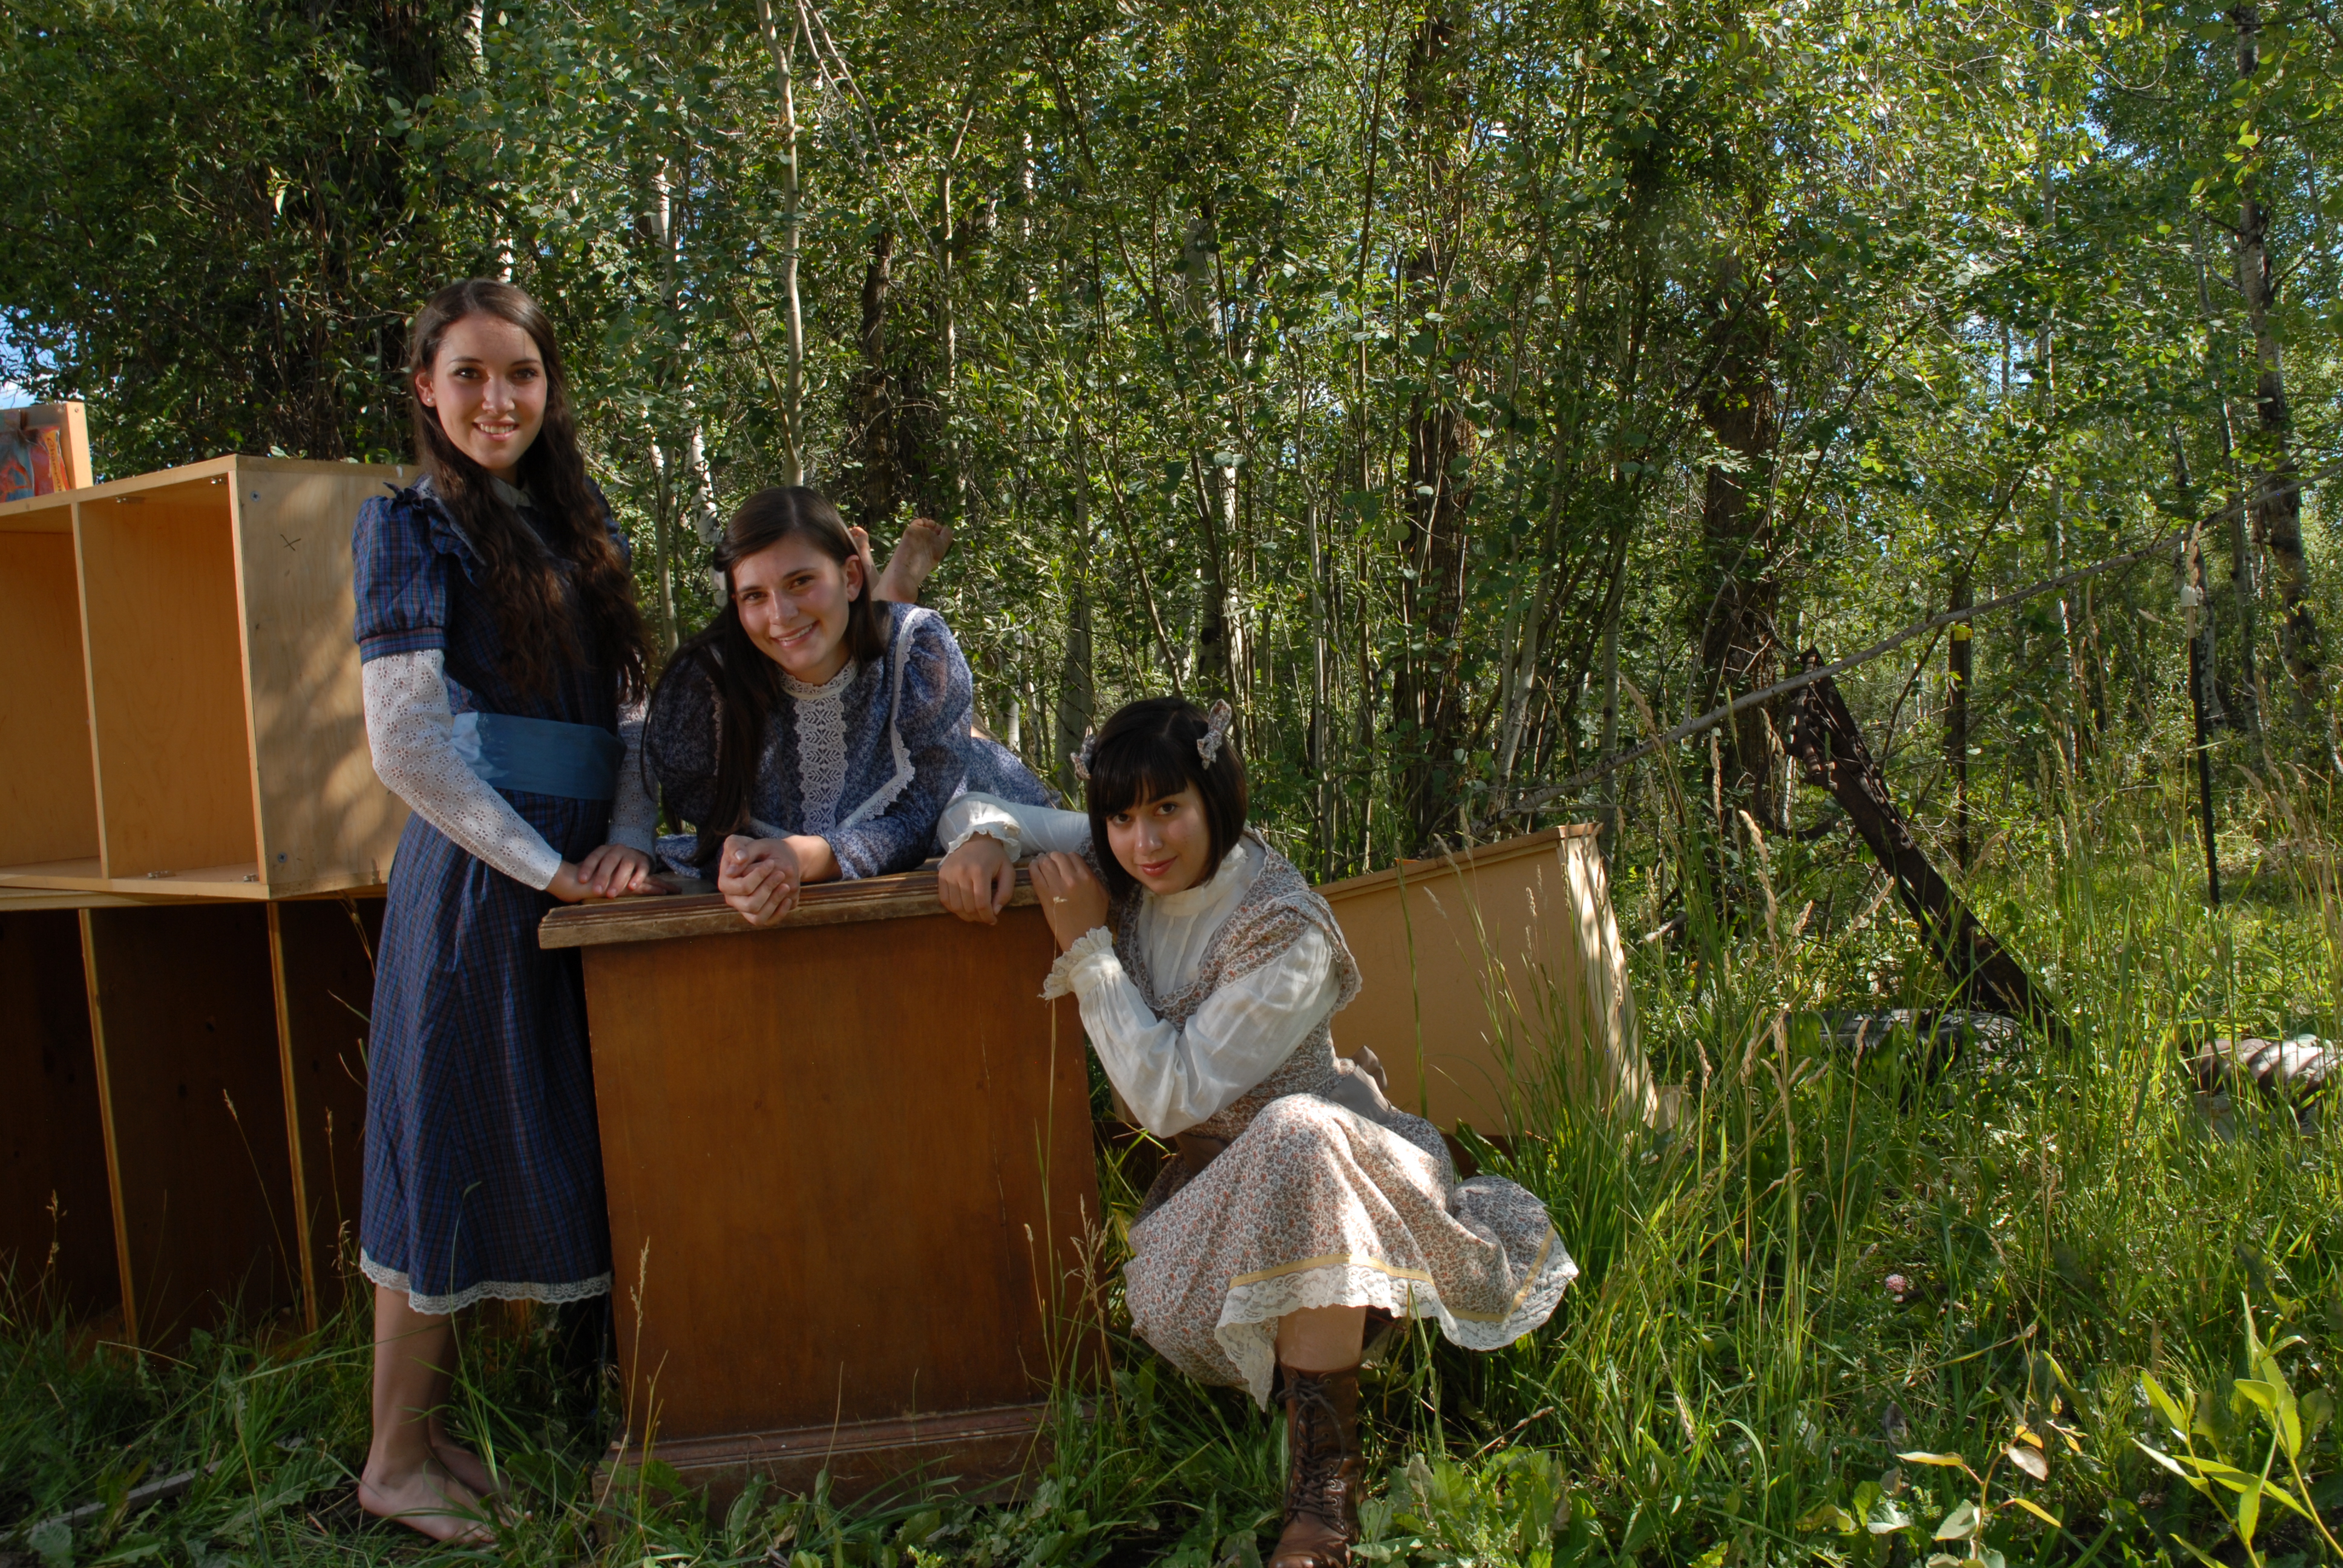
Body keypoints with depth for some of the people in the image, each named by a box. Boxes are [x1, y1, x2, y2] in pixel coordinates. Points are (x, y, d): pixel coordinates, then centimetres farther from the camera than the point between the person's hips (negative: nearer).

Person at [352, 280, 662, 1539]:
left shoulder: (582, 526, 14)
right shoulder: (410, 527, -5)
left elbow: (629, 710, 14)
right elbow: (407, 747, -12)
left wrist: (626, 841, -3)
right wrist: (547, 869, -13)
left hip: (574, 881, 7)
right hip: (474, 878, -6)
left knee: (546, 1148, 11)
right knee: (453, 1153, 0)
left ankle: (429, 1430, 25)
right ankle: (396, 1459, 16)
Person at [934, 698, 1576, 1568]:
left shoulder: (1284, 929, -23)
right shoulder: (1128, 873, -5)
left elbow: (1171, 1095, -25)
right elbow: (989, 806, 7)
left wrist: (1086, 944, -24)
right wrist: (984, 836, -18)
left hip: (1315, 1149, -5)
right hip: (1213, 1171, 5)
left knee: (1290, 1136, -41)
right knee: (1170, 1309, -28)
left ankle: (1324, 1483, -36)